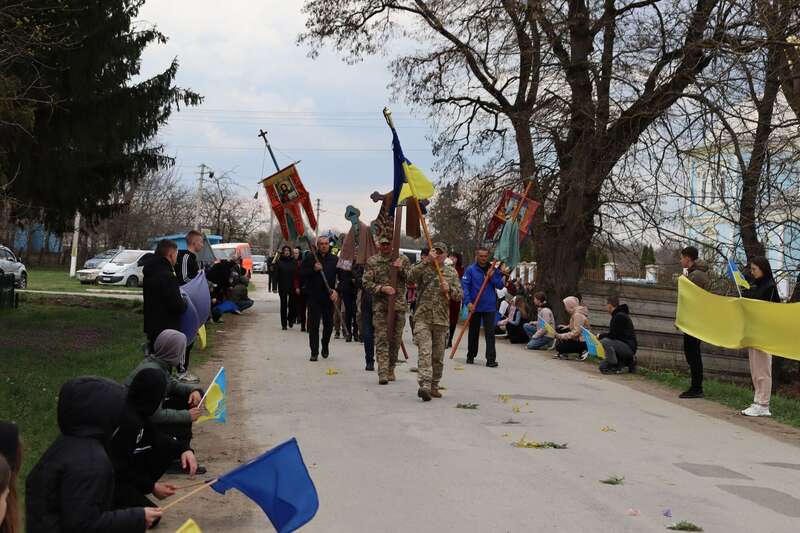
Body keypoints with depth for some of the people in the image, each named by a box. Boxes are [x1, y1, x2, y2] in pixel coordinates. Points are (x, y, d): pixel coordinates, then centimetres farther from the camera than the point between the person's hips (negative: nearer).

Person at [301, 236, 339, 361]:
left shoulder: (335, 260, 5)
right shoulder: (310, 258, 2)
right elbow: (302, 275, -1)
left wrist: (337, 291, -12)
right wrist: (313, 269, -16)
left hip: (329, 297, 2)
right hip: (313, 297, -1)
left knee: (329, 324, 9)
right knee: (313, 325, -2)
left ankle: (325, 345, 34)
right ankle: (314, 352, 4)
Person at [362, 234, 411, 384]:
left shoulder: (402, 259, 8)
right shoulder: (372, 261, 5)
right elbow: (366, 283, 0)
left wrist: (401, 269, -15)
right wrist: (382, 288, -15)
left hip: (399, 305, 2)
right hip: (380, 305, -2)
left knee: (396, 339, 7)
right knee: (381, 339, -9)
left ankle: (391, 369, 21)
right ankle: (383, 373, -13)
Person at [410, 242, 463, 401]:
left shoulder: (451, 272, 11)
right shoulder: (423, 268, 5)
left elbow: (459, 295, 10)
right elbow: (412, 275, -17)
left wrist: (449, 289, -11)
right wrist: (427, 260, -23)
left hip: (442, 320, 3)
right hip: (423, 318, -3)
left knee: (438, 356, 10)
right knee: (425, 353, -14)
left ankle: (434, 386, 21)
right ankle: (424, 385, -23)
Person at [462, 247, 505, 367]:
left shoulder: (493, 270, 6)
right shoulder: (470, 270, -3)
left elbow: (500, 285, 4)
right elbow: (464, 286, -8)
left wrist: (492, 277, -12)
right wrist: (468, 302, -18)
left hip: (490, 307, 1)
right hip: (474, 306, -1)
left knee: (490, 333, -4)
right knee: (474, 332, 13)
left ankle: (491, 359, -5)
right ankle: (471, 356, 27)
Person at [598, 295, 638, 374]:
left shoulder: (620, 316, -18)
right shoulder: (617, 315, 16)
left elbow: (613, 335, -19)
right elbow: (615, 334, 23)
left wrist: (600, 336, -4)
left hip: (628, 347, -10)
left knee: (604, 341, -30)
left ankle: (615, 367, -18)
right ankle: (629, 361, 14)